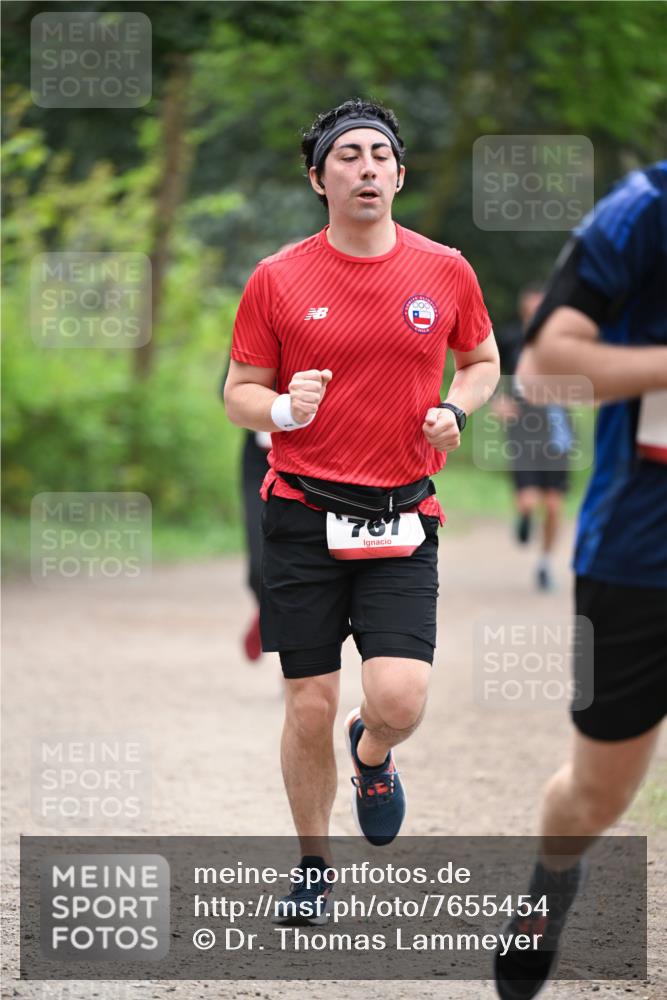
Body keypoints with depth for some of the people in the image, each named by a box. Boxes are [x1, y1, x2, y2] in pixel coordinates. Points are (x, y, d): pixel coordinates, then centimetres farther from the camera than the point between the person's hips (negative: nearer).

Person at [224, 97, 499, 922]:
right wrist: (283, 409, -16)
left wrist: (453, 409, -3)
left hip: (403, 518, 0)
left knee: (399, 699, -15)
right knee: (309, 710, 2)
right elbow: (239, 390, 6)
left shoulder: (444, 271, 2)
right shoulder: (277, 280, -2)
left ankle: (371, 756, 23)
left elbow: (482, 360, 18)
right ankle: (313, 868, 24)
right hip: (303, 514, 0)